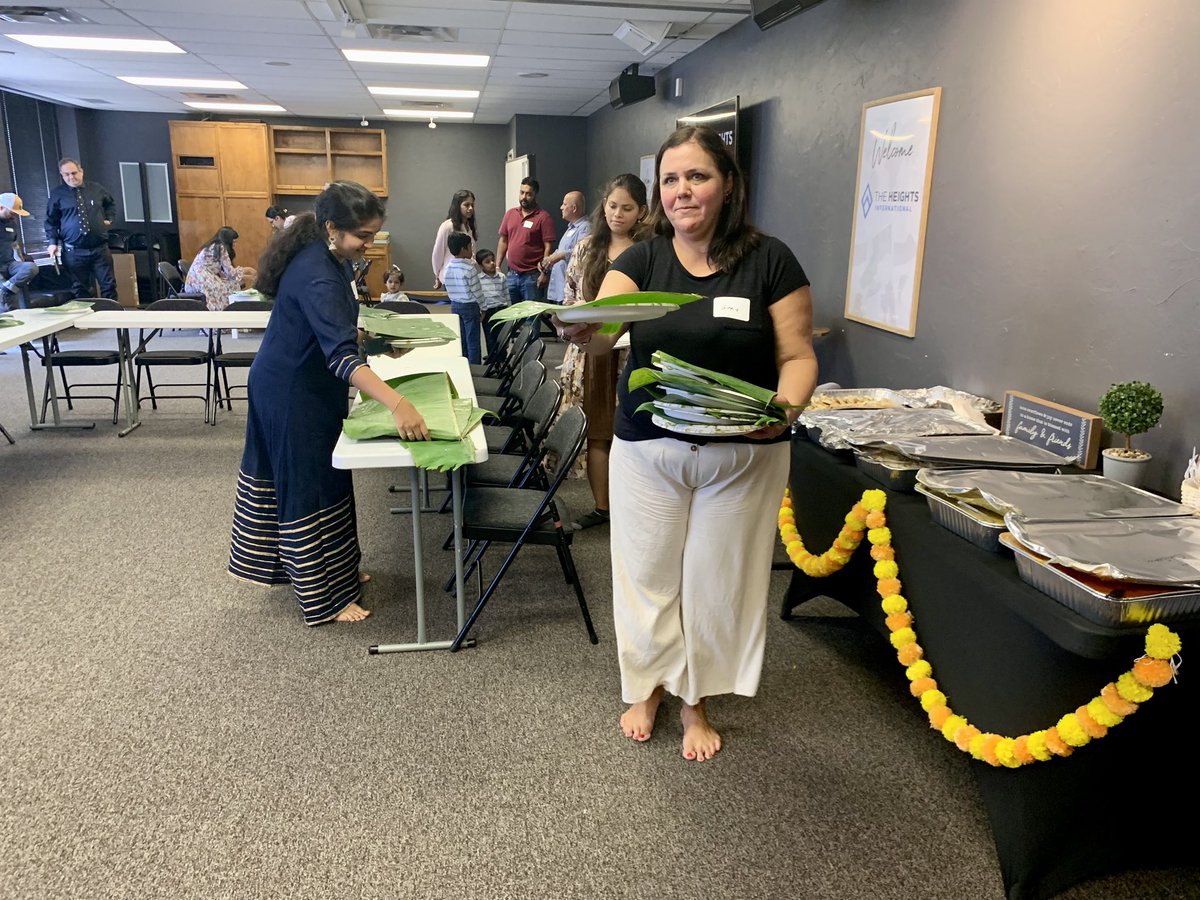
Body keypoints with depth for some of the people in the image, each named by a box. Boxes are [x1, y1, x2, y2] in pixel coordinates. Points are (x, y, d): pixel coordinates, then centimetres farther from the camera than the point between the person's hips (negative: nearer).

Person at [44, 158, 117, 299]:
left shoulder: (97, 189, 7)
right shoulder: (57, 194, 2)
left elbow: (111, 204, 27)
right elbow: (51, 221, 8)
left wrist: (108, 219, 12)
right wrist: (52, 242, -3)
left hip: (100, 249, 1)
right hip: (74, 252, -1)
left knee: (109, 286, 2)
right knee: (81, 289, 4)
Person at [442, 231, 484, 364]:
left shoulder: (448, 267, 1)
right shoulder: (469, 268, -18)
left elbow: (448, 289, 8)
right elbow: (477, 290, -13)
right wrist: (482, 308, -2)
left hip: (455, 305, 6)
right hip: (470, 306, -6)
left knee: (460, 338, 14)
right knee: (473, 340, 1)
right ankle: (474, 367, 5)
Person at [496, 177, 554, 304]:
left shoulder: (543, 217, -6)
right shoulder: (510, 214, 11)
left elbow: (548, 247, -9)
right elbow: (503, 241, 15)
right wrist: (497, 266, 10)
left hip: (532, 276, -5)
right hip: (512, 274, 5)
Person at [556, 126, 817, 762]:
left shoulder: (769, 261, -4)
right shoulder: (641, 261, 0)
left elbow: (797, 356, -3)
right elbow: (601, 332, -17)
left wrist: (786, 406, -24)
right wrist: (580, 330, -41)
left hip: (742, 457, -1)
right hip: (647, 451, 1)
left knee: (717, 579, 11)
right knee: (647, 572, 12)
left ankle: (696, 700, 35)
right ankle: (647, 685, 38)